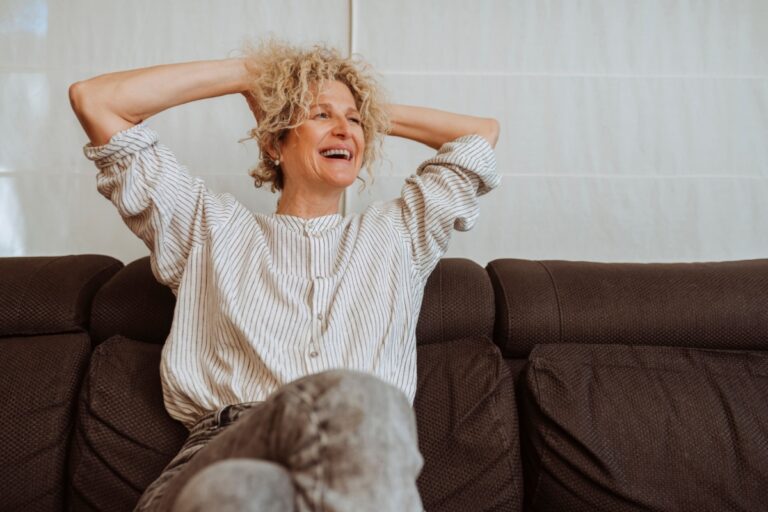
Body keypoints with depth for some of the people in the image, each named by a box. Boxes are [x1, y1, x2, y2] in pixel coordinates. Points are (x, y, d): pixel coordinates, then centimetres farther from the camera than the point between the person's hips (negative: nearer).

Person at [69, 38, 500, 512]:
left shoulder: (395, 233, 27)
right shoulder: (211, 228, 23)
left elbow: (483, 131, 37)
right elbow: (93, 99, 24)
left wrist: (372, 112, 38)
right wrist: (247, 73, 26)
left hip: (361, 454, 3)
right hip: (219, 458, -2)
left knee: (365, 405, -36)